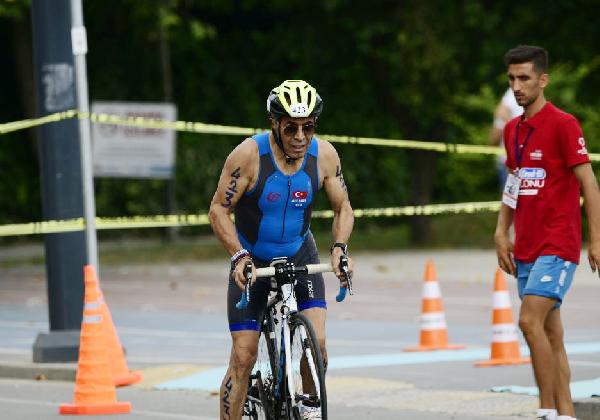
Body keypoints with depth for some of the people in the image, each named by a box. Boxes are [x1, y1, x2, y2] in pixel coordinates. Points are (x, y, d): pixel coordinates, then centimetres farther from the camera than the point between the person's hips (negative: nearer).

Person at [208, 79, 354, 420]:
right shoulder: (250, 155, -22)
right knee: (243, 356, -8)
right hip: (252, 261, -2)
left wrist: (340, 247, -19)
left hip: (300, 257, 2)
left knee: (316, 343, -18)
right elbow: (219, 209, -15)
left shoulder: (324, 155, -13)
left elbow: (343, 207, -1)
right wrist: (239, 256, -27)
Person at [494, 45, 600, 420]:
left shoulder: (563, 125, -10)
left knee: (530, 321, -18)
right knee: (550, 332, 8)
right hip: (527, 247, 8)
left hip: (558, 245, -8)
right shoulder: (513, 130, 13)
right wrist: (502, 232, 11)